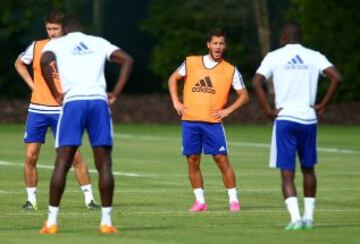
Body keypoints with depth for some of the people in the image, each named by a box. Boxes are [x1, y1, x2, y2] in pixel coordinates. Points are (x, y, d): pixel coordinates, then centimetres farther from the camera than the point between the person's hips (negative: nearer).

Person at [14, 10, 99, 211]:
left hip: (62, 110, -2)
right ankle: (31, 199, 11)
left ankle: (89, 198, -1)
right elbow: (19, 63, 21)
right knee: (31, 156, -1)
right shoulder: (37, 47, 4)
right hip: (37, 109, 2)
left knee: (75, 155, -7)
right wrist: (31, 83, 8)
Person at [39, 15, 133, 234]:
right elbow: (127, 60, 11)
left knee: (62, 163, 1)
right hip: (99, 101, 1)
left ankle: (52, 221, -2)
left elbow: (45, 61, -8)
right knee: (104, 164, 5)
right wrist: (115, 94, 9)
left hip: (73, 101, -1)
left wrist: (56, 94, 0)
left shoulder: (57, 44, 15)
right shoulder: (99, 42, 22)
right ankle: (106, 222, 1)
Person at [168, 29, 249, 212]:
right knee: (192, 161, 3)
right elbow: (173, 79, 17)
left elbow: (244, 96, 7)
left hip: (213, 122, -2)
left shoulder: (231, 71, 2)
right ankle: (200, 201, 11)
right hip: (190, 121, 2)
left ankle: (233, 200, 2)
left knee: (222, 160, -6)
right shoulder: (191, 62, 5)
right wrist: (176, 102, 5)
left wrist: (228, 110, -6)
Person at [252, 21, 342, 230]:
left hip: (285, 119, -2)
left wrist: (268, 110, -6)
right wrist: (323, 105, 0)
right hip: (308, 119, 2)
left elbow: (257, 82, -11)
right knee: (308, 169, 18)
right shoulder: (314, 56, 5)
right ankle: (309, 216, 20)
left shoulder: (274, 57, 1)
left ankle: (296, 218, -17)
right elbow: (336, 77, -7)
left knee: (287, 172, -2)